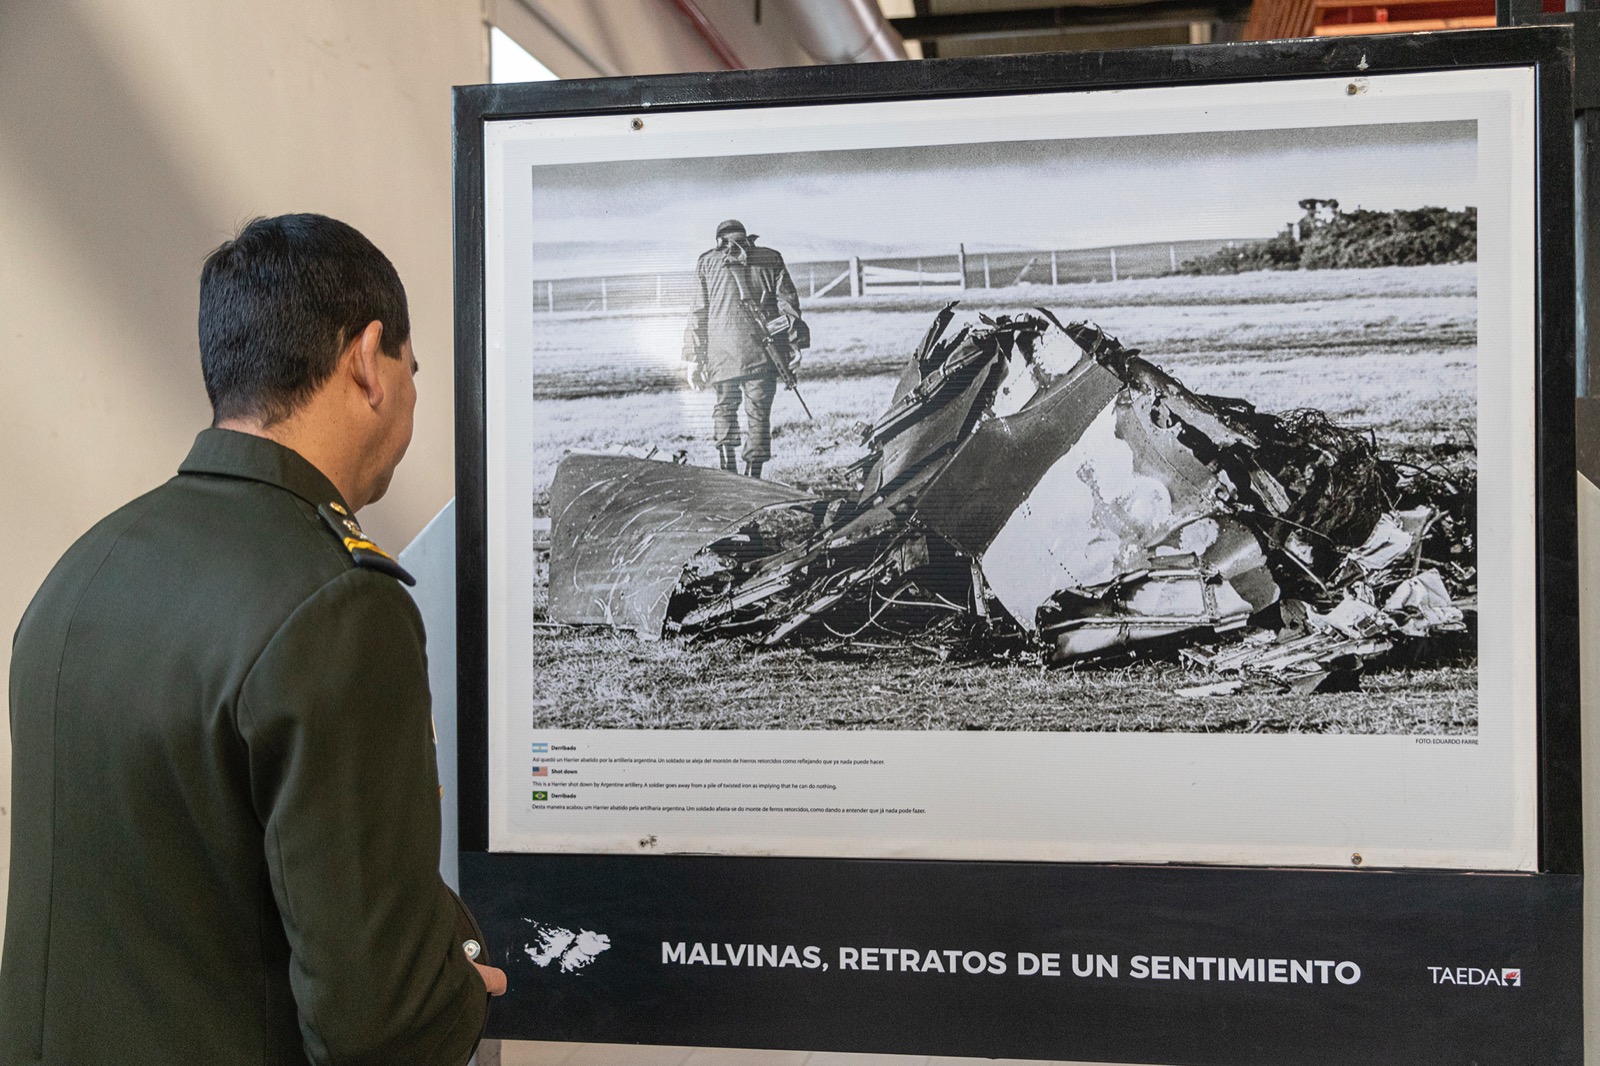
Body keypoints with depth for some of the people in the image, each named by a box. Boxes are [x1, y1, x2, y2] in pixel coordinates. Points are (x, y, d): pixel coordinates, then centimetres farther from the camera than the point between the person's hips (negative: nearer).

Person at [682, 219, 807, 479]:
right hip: (762, 350, 0)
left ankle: (727, 467, 4)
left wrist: (693, 358, 8)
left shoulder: (707, 262, 12)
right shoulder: (771, 259, 14)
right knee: (758, 412, 4)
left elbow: (698, 313, 8)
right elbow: (788, 301, 5)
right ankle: (753, 475, 1)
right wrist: (794, 344, 4)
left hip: (722, 351, 0)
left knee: (725, 407, 16)